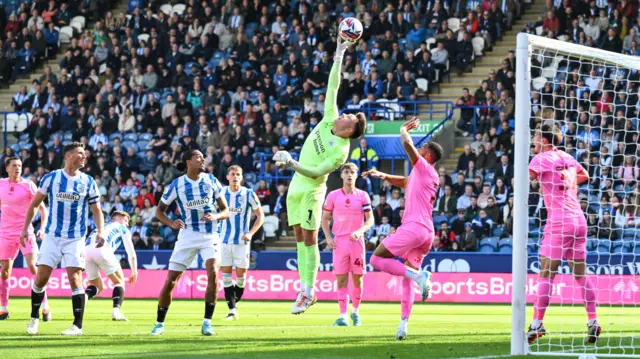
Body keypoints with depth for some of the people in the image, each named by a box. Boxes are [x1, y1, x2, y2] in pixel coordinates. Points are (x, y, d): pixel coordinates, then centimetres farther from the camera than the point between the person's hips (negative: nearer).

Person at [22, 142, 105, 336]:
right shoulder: (51, 178, -1)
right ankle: (34, 318, 18)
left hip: (75, 239, 0)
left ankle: (78, 325, -2)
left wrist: (100, 231, -12)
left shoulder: (88, 182, 1)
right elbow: (34, 204, 8)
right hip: (52, 236, 1)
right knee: (41, 278, -2)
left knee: (75, 279, -9)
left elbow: (96, 210, 5)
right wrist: (25, 228, 2)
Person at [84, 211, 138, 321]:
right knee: (119, 281, 13)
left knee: (97, 286, 20)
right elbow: (131, 253, 22)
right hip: (102, 249, -5)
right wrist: (134, 272, 30)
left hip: (86, 251, 5)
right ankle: (116, 310, -10)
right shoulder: (122, 228, 27)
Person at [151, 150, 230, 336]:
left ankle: (207, 322, -15)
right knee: (170, 281, -4)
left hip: (210, 235, 1)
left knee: (213, 274, -23)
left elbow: (225, 210, 5)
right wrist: (171, 223, -15)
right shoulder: (177, 184, -4)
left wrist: (216, 216, -17)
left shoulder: (211, 181, 1)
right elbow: (159, 211, 5)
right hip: (187, 235, -1)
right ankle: (159, 323, 13)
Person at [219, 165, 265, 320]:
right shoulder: (221, 192, 2)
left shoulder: (248, 194, -5)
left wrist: (250, 233, -13)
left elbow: (260, 216, 0)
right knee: (226, 275, -3)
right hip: (224, 240, 2)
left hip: (242, 241, -2)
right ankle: (232, 311, 0)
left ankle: (234, 304, 20)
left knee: (241, 276, 0)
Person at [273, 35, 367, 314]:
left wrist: (292, 163, -30)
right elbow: (333, 87, 2)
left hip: (311, 191, -8)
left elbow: (317, 172, -23)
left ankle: (308, 291, -4)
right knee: (300, 239, 7)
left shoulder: (341, 151, -19)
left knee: (309, 239, -7)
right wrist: (339, 56, 1)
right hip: (296, 187, 8)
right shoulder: (328, 121, -1)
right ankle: (305, 288, 8)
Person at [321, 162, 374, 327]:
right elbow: (325, 218, 11)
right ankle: (343, 316, -5)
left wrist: (359, 231, -16)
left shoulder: (362, 196, 3)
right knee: (341, 279, -5)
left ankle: (355, 312, 20)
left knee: (357, 279, 3)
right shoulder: (333, 196, 5)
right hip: (339, 242, 0)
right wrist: (328, 238, -2)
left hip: (356, 240, 0)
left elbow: (370, 219, 2)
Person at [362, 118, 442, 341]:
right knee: (407, 278, 8)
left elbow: (407, 143, -12)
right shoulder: (423, 175, 24)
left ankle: (417, 275, -22)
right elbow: (404, 182, 38)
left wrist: (404, 130, 7)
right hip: (426, 232, 9)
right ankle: (403, 323, -1)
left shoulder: (424, 168, -1)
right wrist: (383, 176, 25)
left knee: (376, 260, -7)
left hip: (413, 228, -9)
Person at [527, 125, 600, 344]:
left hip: (559, 223, -7)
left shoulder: (542, 158, -5)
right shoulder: (567, 157, 15)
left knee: (546, 274, -7)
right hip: (579, 221, 7)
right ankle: (593, 323, 8)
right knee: (581, 274, 11)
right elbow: (584, 176, 34)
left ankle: (537, 324, -11)